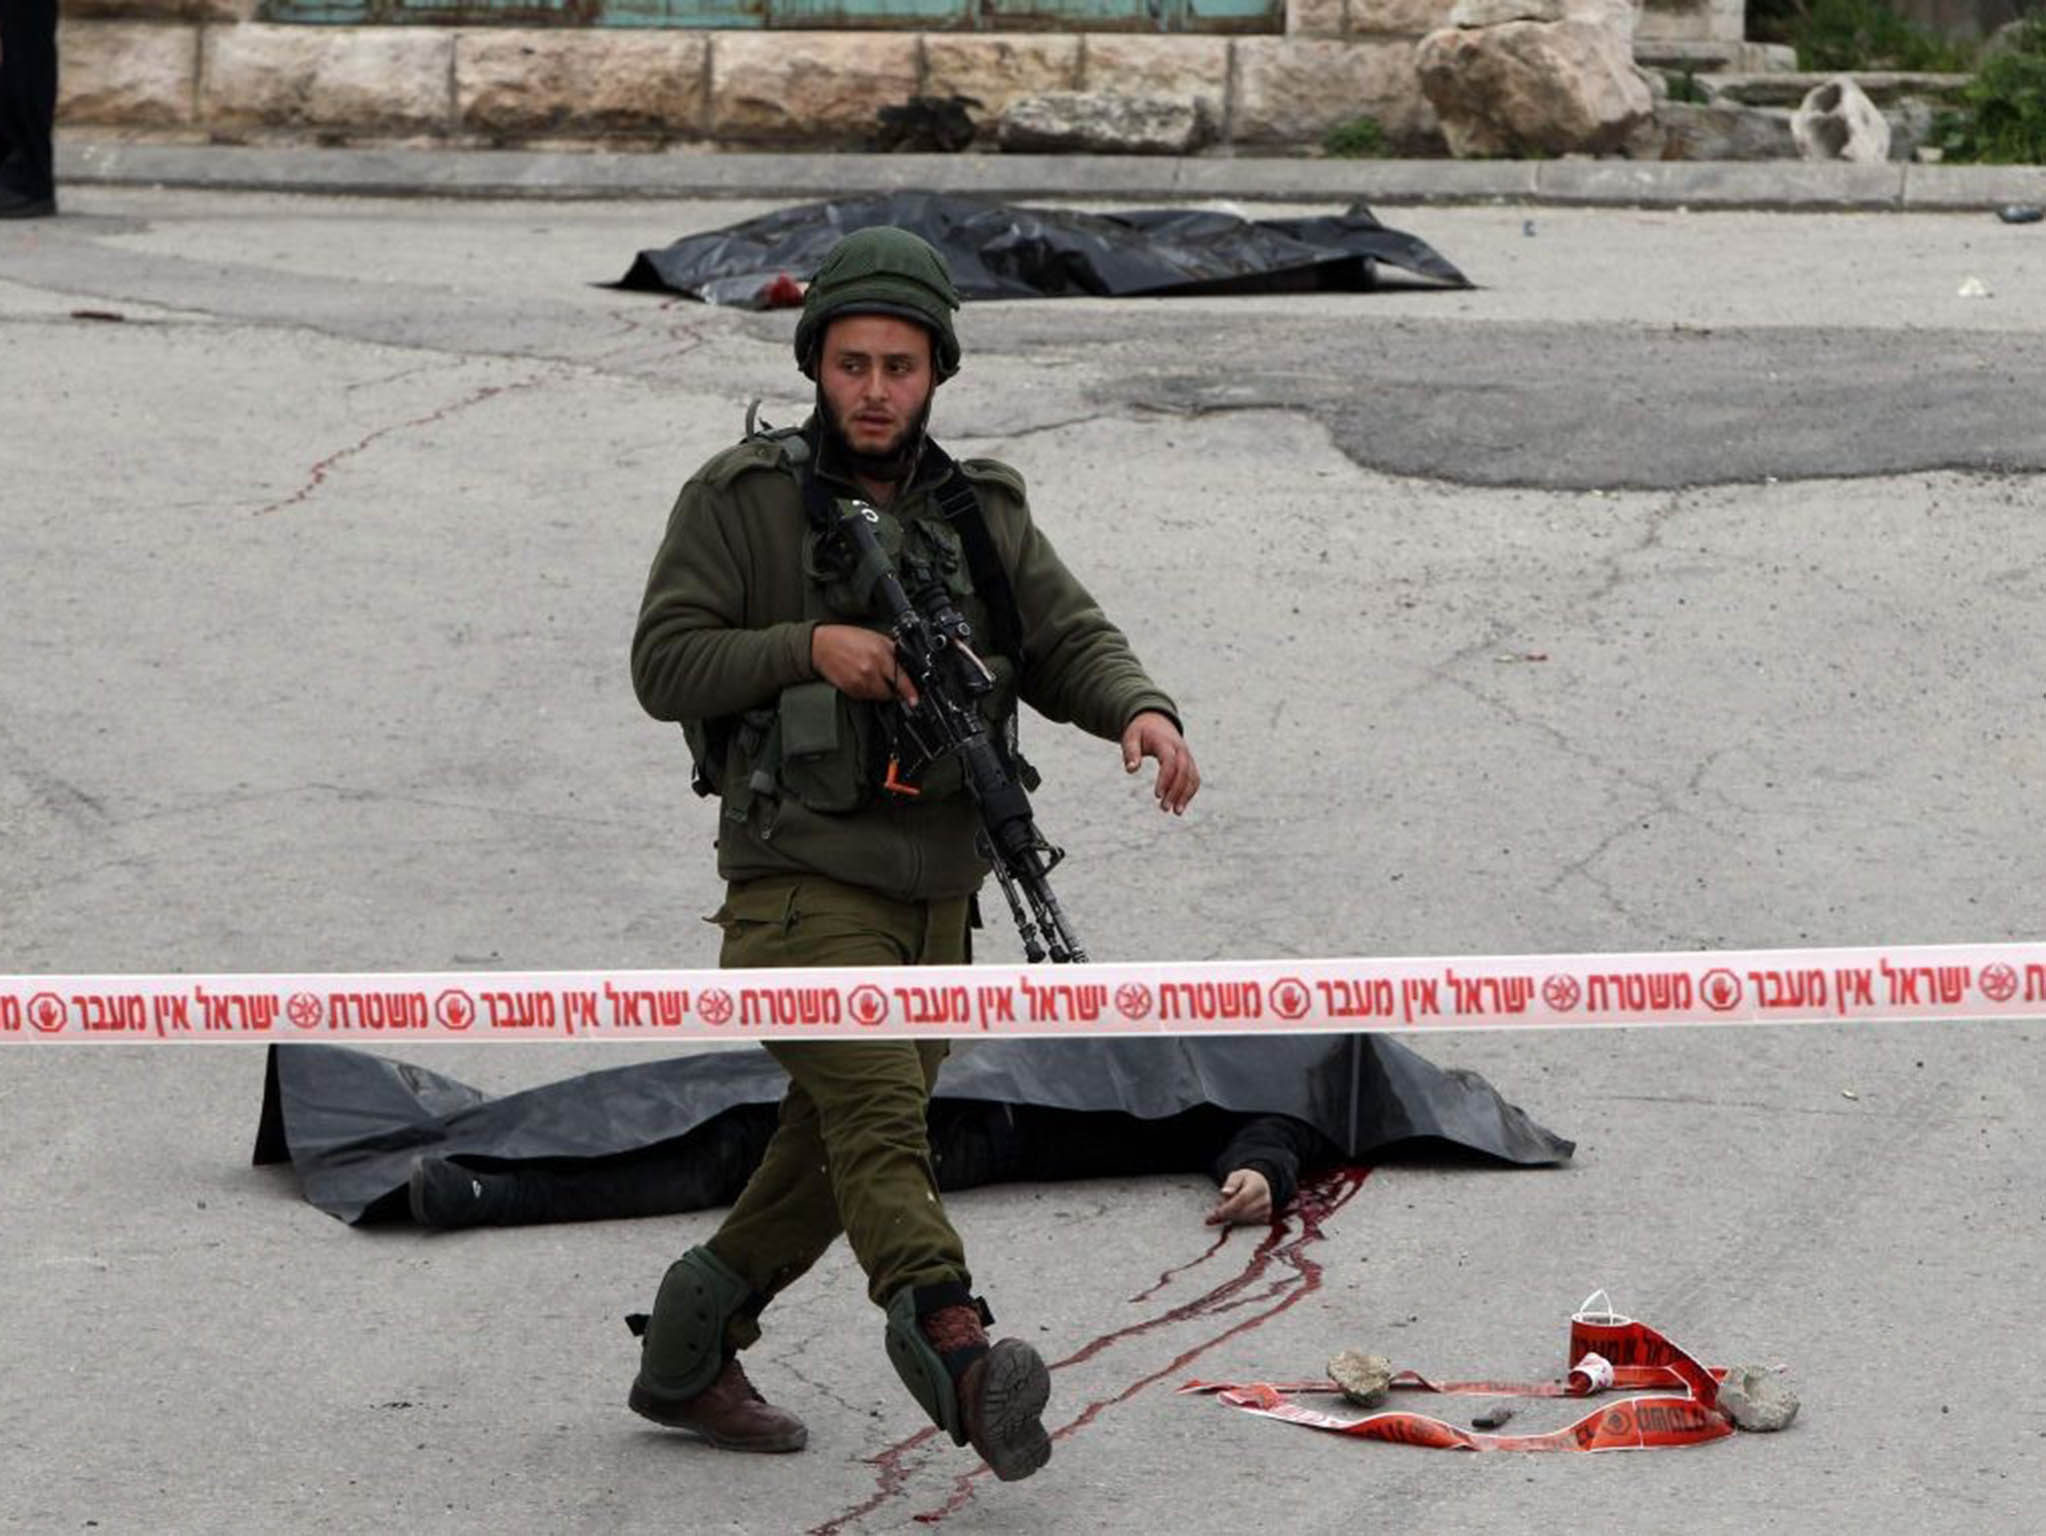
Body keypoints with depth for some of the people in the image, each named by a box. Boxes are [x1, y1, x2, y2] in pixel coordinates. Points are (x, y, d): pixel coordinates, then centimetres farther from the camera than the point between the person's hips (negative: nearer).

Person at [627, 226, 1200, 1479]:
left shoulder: (984, 513, 11)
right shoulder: (742, 499, -2)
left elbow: (1071, 640, 1)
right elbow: (664, 666, -6)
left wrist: (1142, 711, -20)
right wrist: (809, 647, -19)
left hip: (934, 899, 6)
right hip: (801, 881, -6)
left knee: (832, 1163, 13)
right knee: (882, 1112, -24)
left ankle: (688, 1358, 29)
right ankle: (954, 1342, -42)